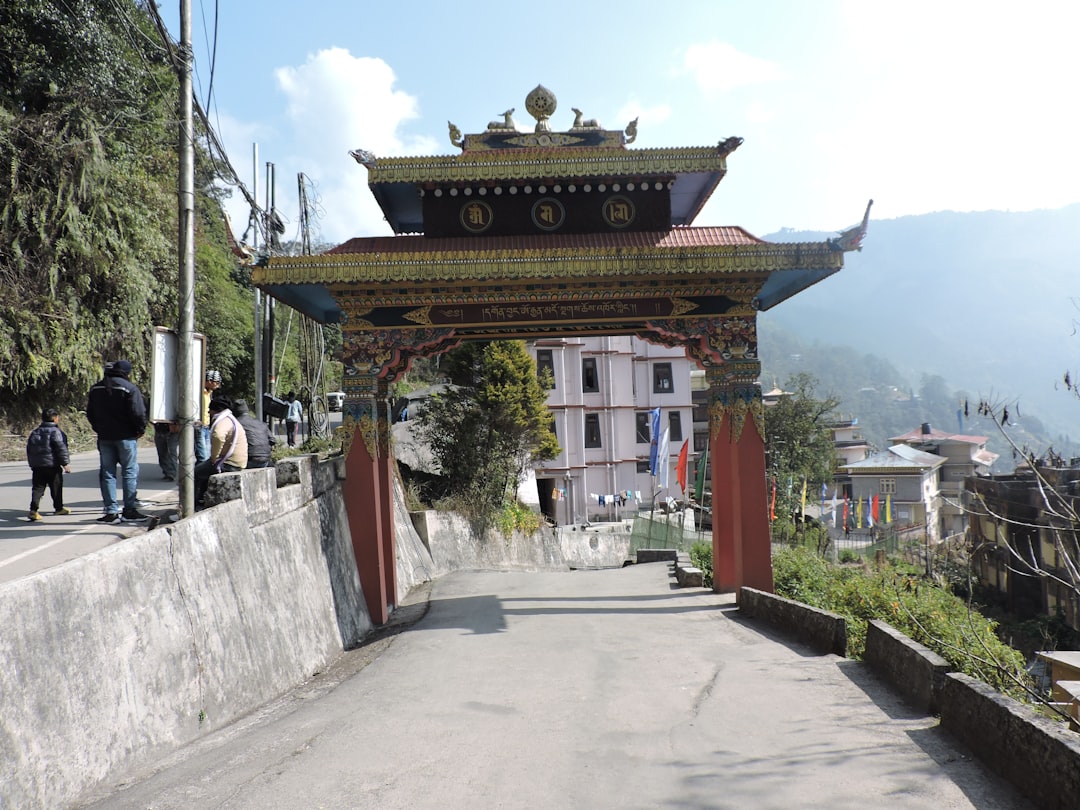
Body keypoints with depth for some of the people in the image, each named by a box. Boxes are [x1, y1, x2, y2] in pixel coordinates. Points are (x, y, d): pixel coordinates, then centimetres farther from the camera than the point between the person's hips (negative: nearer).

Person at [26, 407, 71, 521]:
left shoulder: (34, 432, 13)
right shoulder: (55, 431, -9)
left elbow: (29, 449, 18)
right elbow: (61, 448, -14)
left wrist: (32, 463, 25)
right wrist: (65, 463, -10)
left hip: (36, 465, 6)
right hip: (52, 465, -6)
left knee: (37, 488, 3)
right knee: (56, 487, 9)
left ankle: (33, 510, -11)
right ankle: (59, 508, 21)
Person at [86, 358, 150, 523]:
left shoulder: (95, 389, 9)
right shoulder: (129, 388, -11)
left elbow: (90, 414, 14)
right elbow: (138, 413, -16)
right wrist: (140, 430, -1)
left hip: (104, 438, 5)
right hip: (126, 436, -5)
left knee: (107, 473, 8)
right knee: (130, 472, 3)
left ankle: (111, 511, 5)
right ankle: (130, 510, 3)